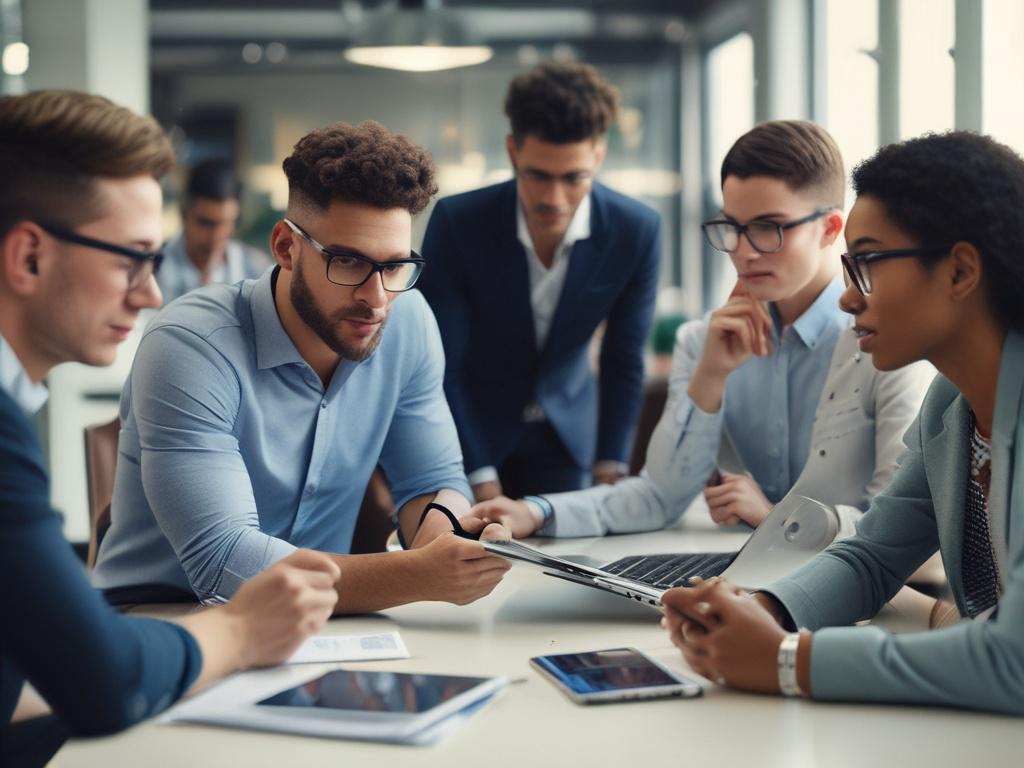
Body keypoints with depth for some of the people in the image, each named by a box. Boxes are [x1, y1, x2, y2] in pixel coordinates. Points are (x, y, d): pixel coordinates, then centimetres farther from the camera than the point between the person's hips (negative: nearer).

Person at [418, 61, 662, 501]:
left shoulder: (637, 231, -19)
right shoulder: (456, 222, -24)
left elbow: (624, 361, -7)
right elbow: (440, 365, -18)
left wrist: (609, 470, -6)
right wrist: (480, 480, -19)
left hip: (566, 430, 2)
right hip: (474, 427, -2)